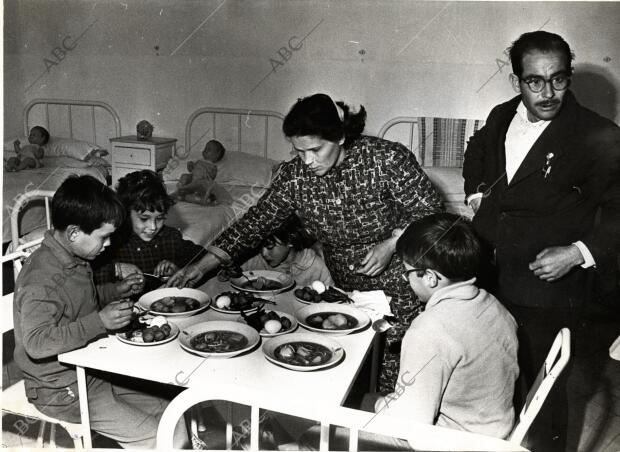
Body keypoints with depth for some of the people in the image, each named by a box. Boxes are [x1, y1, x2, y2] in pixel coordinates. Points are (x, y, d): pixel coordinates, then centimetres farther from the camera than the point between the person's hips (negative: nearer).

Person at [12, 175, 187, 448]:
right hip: (62, 390, -9)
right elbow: (36, 343, -36)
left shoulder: (74, 260, 5)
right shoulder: (41, 277, -26)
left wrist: (116, 291, 9)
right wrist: (100, 321, -37)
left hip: (92, 371, 9)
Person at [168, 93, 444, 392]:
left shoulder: (387, 158, -18)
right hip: (346, 291, 3)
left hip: (402, 287, -3)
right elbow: (255, 222, -4)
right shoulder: (294, 175, -7)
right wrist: (202, 266, -8)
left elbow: (430, 212, -9)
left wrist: (391, 244, -22)